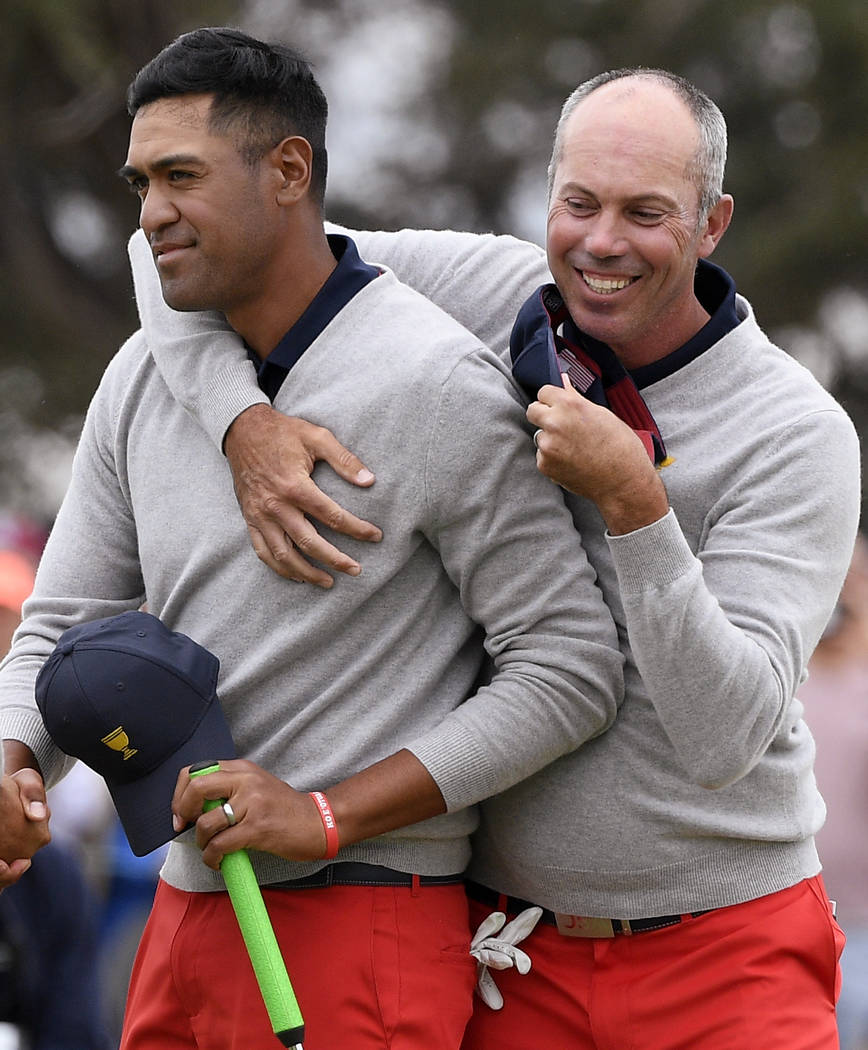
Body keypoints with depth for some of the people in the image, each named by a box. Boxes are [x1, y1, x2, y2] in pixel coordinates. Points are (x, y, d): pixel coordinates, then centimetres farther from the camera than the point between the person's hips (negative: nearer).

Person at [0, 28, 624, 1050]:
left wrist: (326, 815, -18)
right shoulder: (143, 378, 7)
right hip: (185, 915, 7)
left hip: (361, 927, -7)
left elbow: (570, 671, -13)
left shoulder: (438, 386, -13)